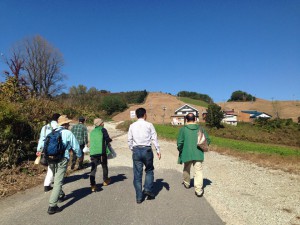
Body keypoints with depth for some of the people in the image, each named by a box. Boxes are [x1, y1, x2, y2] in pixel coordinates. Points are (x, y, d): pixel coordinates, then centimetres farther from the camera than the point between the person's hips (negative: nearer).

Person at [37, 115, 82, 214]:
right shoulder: (68, 133, -2)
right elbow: (76, 147, 2)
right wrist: (79, 155, 21)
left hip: (50, 159, 6)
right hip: (62, 160, -6)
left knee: (57, 179, 26)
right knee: (58, 182, -3)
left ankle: (60, 195, 44)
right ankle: (52, 206, -5)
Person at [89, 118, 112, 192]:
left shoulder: (92, 132, 15)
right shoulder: (103, 130, -2)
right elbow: (108, 139, -8)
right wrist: (110, 140, 15)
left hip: (92, 152, 4)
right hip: (101, 151, -3)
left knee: (93, 169, 3)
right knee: (104, 166, 18)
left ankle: (93, 185, -4)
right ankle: (105, 180, 33)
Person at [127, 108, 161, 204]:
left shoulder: (132, 126, 4)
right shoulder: (149, 125, -3)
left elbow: (129, 140, 7)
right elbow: (154, 138, -2)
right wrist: (158, 150, 4)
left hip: (136, 150, 2)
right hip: (147, 150, -2)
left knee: (137, 174, 9)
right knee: (149, 170, 20)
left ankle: (139, 197, 16)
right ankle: (148, 189, 9)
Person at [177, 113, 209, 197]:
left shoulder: (183, 129, -7)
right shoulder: (200, 128, 1)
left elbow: (180, 143, -10)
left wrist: (180, 150, 7)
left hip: (187, 154, 0)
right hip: (198, 154, 1)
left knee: (186, 170, 21)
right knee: (198, 171, 3)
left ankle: (186, 184, 41)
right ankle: (198, 190, -3)